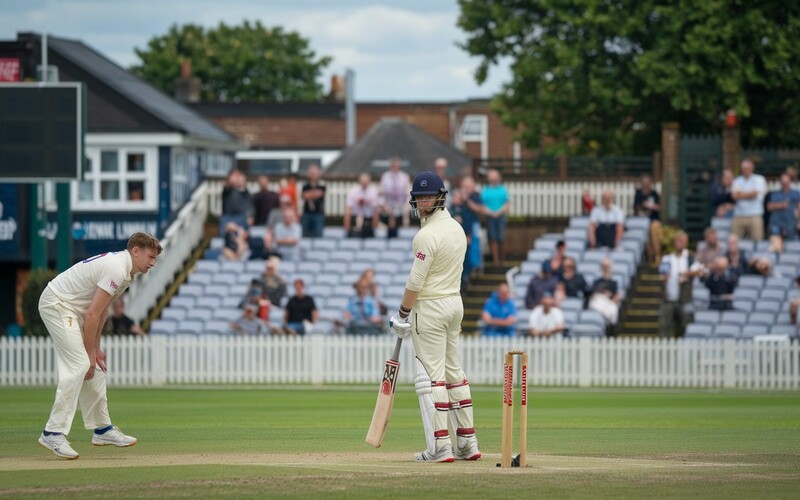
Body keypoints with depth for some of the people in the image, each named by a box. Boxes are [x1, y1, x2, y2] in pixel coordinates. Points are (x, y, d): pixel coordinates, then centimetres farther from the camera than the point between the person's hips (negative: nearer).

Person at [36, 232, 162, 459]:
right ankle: (54, 432, -19)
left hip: (73, 310, 11)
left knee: (95, 366, 12)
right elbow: (92, 315, -23)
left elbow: (101, 310, 15)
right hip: (57, 304, -11)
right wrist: (90, 352, -16)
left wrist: (96, 348, 11)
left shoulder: (124, 270, 9)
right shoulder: (116, 270, -23)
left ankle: (102, 429, 19)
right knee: (79, 365, -18)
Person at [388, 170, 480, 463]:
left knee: (431, 375, -8)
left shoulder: (427, 235, -18)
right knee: (453, 371, 14)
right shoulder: (457, 228, 11)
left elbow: (415, 281, -19)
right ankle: (467, 443, 15)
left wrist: (402, 314, -7)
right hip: (455, 302, 9)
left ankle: (440, 447, -11)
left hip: (430, 307, -9)